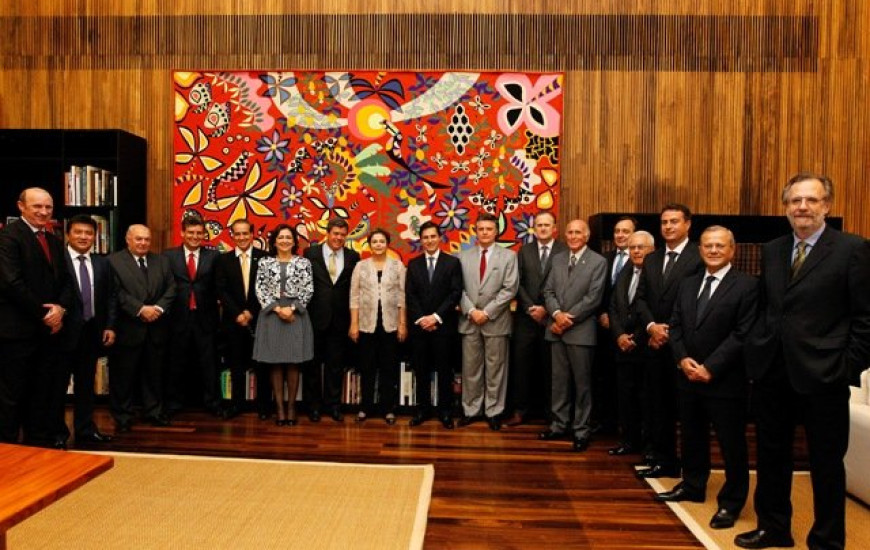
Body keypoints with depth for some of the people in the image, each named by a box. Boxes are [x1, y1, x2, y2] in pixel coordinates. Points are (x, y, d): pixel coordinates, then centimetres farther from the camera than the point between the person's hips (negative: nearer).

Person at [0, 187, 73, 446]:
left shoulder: (54, 241, 16)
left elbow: (65, 280, 14)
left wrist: (60, 308, -6)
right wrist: (43, 314, -13)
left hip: (49, 327, 7)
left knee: (42, 389, 14)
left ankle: (40, 440, 25)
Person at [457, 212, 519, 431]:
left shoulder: (509, 256, 1)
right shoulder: (463, 256, 8)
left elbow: (510, 289, -7)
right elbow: (459, 288, 4)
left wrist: (487, 312, -13)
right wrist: (471, 311, -10)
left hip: (496, 321, -2)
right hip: (469, 321, 2)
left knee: (495, 369, 5)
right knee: (470, 369, 8)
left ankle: (494, 411, 17)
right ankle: (471, 409, 20)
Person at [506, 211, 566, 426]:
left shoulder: (565, 251, -1)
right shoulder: (525, 250, 10)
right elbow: (518, 283, 5)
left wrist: (546, 309, -10)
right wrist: (530, 308, -7)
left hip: (551, 317, -2)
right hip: (526, 317, 2)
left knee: (549, 366, 6)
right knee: (521, 363, 2)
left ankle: (550, 411, 18)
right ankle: (519, 410, 11)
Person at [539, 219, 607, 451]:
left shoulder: (598, 262, -4)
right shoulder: (558, 259, 13)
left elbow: (593, 298, -11)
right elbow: (548, 291, 8)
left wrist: (569, 319, -13)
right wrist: (557, 314, -10)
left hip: (581, 331, -4)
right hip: (557, 330, 5)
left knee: (582, 382, 4)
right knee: (559, 380, 12)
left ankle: (581, 430, 15)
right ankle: (560, 425, 24)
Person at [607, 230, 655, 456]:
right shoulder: (623, 275, 15)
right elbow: (613, 308, 12)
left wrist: (635, 339, -12)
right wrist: (619, 336, -3)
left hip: (646, 348, -6)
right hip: (623, 347, 6)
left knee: (648, 399, 4)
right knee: (625, 397, 12)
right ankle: (629, 440, 25)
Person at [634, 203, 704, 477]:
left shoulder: (700, 258, -7)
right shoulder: (651, 259, 15)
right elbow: (640, 298, 10)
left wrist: (671, 332, -11)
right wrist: (651, 326, -7)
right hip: (655, 342, 6)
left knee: (683, 403, 5)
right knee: (655, 402, 9)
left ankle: (675, 461, 17)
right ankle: (660, 455, 20)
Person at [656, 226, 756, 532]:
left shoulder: (747, 286, -8)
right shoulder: (688, 284, 13)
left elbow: (743, 334, -14)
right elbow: (676, 325, 10)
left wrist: (710, 367, -17)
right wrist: (683, 359, -6)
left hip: (726, 381, -6)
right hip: (688, 378, 6)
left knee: (731, 444, 5)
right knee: (691, 437, 18)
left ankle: (731, 502, 20)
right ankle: (693, 487, 36)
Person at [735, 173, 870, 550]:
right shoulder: (771, 250, 10)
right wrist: (758, 350, 8)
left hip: (822, 376, -5)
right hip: (771, 373, 5)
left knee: (826, 464, 9)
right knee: (772, 456, 16)